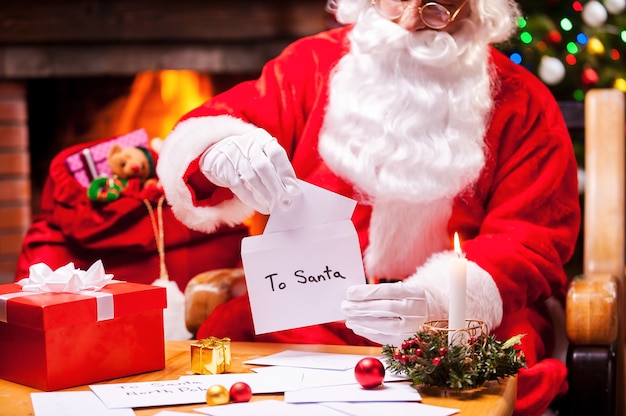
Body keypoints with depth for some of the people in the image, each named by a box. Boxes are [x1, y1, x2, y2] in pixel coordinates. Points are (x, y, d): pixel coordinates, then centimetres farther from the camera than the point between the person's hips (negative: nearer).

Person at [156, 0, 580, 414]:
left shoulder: (521, 103, 1)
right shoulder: (314, 64, 5)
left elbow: (530, 244, -5)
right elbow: (196, 136, 1)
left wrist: (434, 303, -25)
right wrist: (223, 155, -26)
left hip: (457, 324, -2)